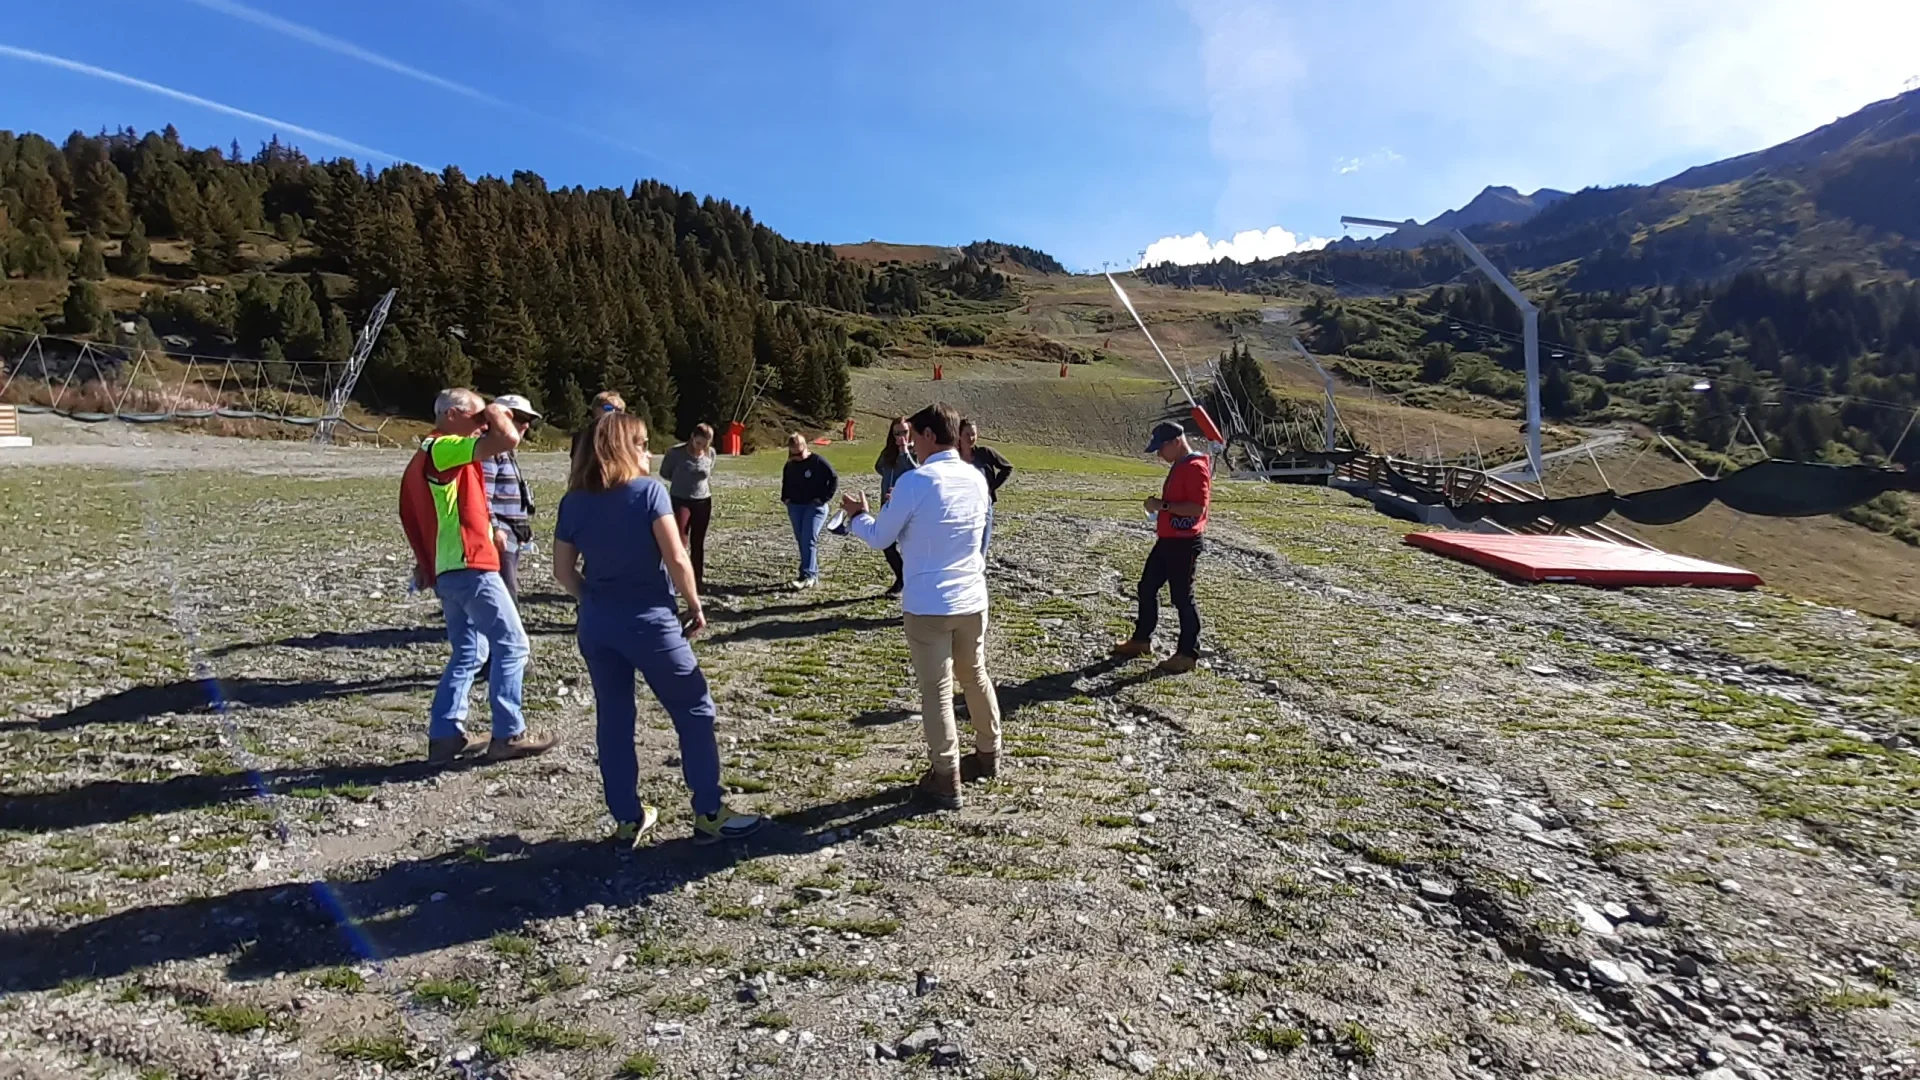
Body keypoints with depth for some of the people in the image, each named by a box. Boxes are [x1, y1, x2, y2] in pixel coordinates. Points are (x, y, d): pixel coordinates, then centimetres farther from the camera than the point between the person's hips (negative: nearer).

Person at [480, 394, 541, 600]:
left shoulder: (507, 451, 22)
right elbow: (482, 495, -20)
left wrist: (521, 529, 25)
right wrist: (493, 529, -23)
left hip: (512, 537, 11)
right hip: (499, 536, -11)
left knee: (509, 593, 14)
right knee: (506, 597, -15)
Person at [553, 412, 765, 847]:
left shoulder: (573, 501, 4)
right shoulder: (648, 491, -10)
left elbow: (563, 571, 7)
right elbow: (676, 559, -14)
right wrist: (695, 605, -2)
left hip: (595, 625, 6)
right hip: (648, 620, -5)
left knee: (612, 720, 14)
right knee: (695, 711, 7)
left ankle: (627, 820, 23)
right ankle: (709, 815, 10)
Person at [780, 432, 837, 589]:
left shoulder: (818, 461, -10)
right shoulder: (790, 464, 7)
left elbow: (834, 479, -9)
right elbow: (785, 482, 26)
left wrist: (824, 498, -13)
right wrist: (785, 498, 11)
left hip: (814, 506, -6)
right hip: (795, 507, 6)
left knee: (809, 540, -16)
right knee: (801, 541, 8)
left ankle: (808, 575, -18)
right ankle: (813, 574, 16)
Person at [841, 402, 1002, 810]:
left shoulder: (915, 482, -16)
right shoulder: (976, 478, 3)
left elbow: (880, 537, -4)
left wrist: (858, 515, 15)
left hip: (927, 605, -6)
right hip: (971, 600, 6)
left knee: (936, 691, 5)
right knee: (975, 677, 22)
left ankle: (946, 780, 14)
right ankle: (988, 755, 38)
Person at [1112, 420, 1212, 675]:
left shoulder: (1196, 467, -18)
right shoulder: (1178, 466, 14)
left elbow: (1198, 507, -26)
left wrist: (1163, 505, -24)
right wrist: (1160, 507, 14)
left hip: (1184, 543, -10)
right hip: (1167, 540, 10)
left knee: (1182, 597, -2)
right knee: (1147, 588, 16)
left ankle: (1188, 654, 9)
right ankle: (1141, 640, 29)